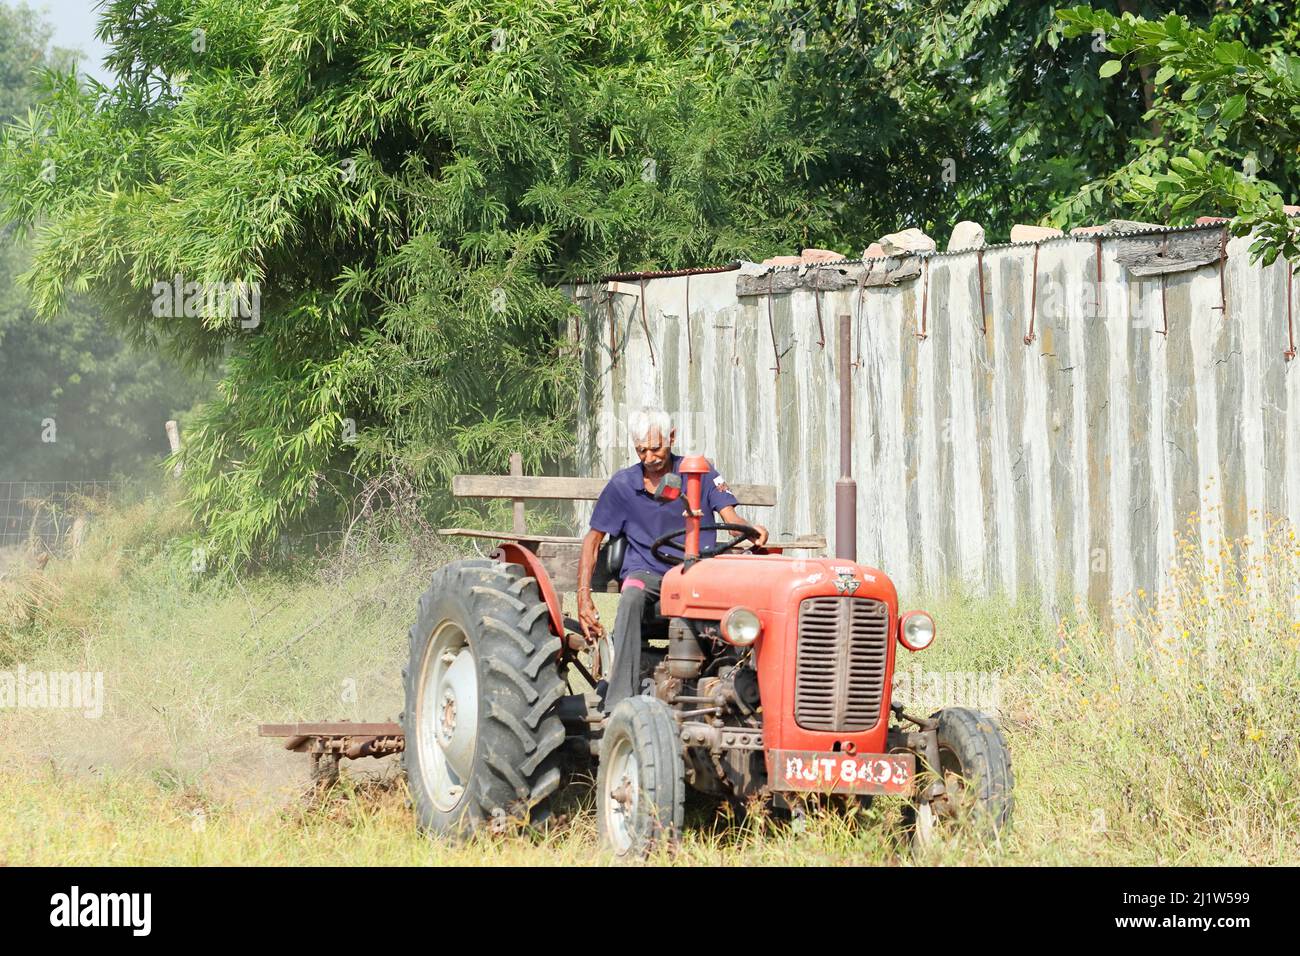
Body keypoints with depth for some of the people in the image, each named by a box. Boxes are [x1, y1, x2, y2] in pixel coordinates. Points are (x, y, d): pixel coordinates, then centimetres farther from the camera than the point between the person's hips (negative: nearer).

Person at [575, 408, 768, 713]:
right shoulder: (622, 485, 4)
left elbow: (730, 516, -6)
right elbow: (593, 540, 8)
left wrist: (751, 530, -32)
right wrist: (584, 596, -4)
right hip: (647, 571, 0)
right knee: (631, 597, -37)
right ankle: (619, 703, -44)